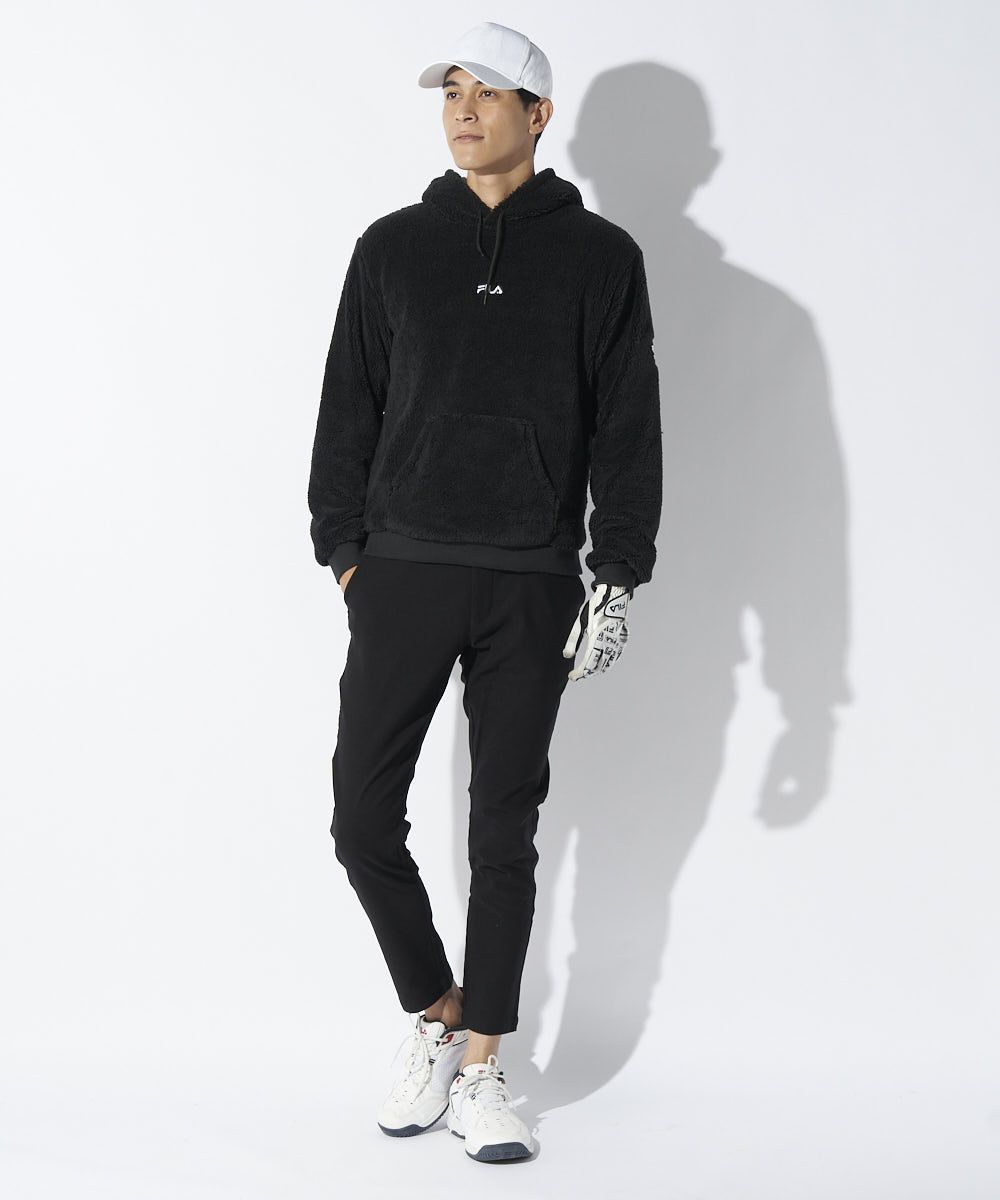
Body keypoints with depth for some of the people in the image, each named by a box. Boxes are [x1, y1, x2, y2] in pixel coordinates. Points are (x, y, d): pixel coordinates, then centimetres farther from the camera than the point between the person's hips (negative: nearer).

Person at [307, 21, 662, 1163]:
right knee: (363, 818, -2)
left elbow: (628, 426, 2)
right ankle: (435, 1019, 20)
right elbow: (347, 410, 10)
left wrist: (618, 573, -4)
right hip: (402, 570, 2)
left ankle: (481, 1065, 16)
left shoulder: (597, 256, 4)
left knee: (505, 831, 4)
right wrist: (342, 549, 4)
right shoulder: (393, 247, 8)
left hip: (531, 585, -1)